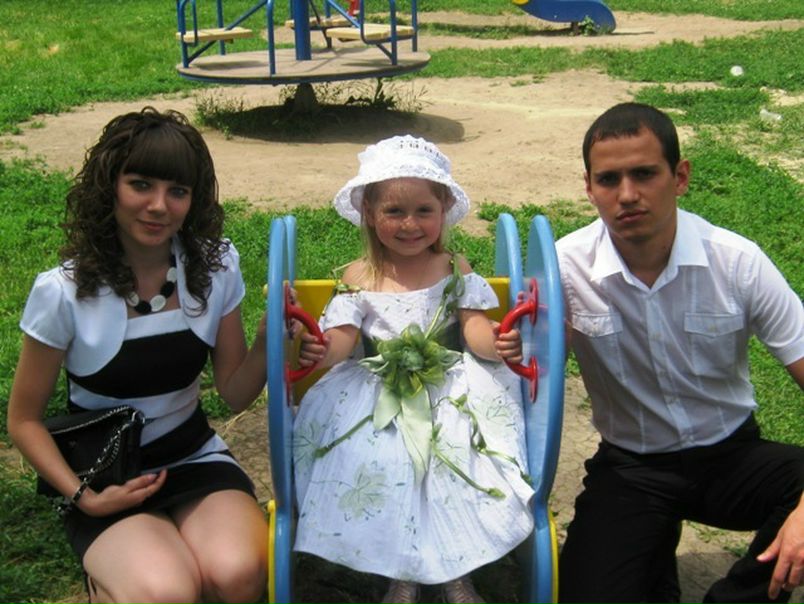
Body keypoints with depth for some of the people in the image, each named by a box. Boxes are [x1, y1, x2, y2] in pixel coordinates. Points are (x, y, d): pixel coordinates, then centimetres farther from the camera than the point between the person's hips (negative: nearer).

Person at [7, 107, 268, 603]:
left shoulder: (216, 266, -5)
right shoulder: (63, 292, -15)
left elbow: (236, 394, 0)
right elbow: (25, 418, -4)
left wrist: (268, 340, -19)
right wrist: (83, 496, -15)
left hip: (195, 460, 3)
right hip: (107, 478, -3)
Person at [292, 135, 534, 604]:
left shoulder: (456, 271, 5)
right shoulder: (358, 278, 4)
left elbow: (475, 328, -5)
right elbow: (340, 340, -4)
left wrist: (496, 345, -28)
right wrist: (319, 351, -28)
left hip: (451, 391, 0)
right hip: (376, 397, 0)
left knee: (460, 455, -24)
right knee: (377, 461, -24)